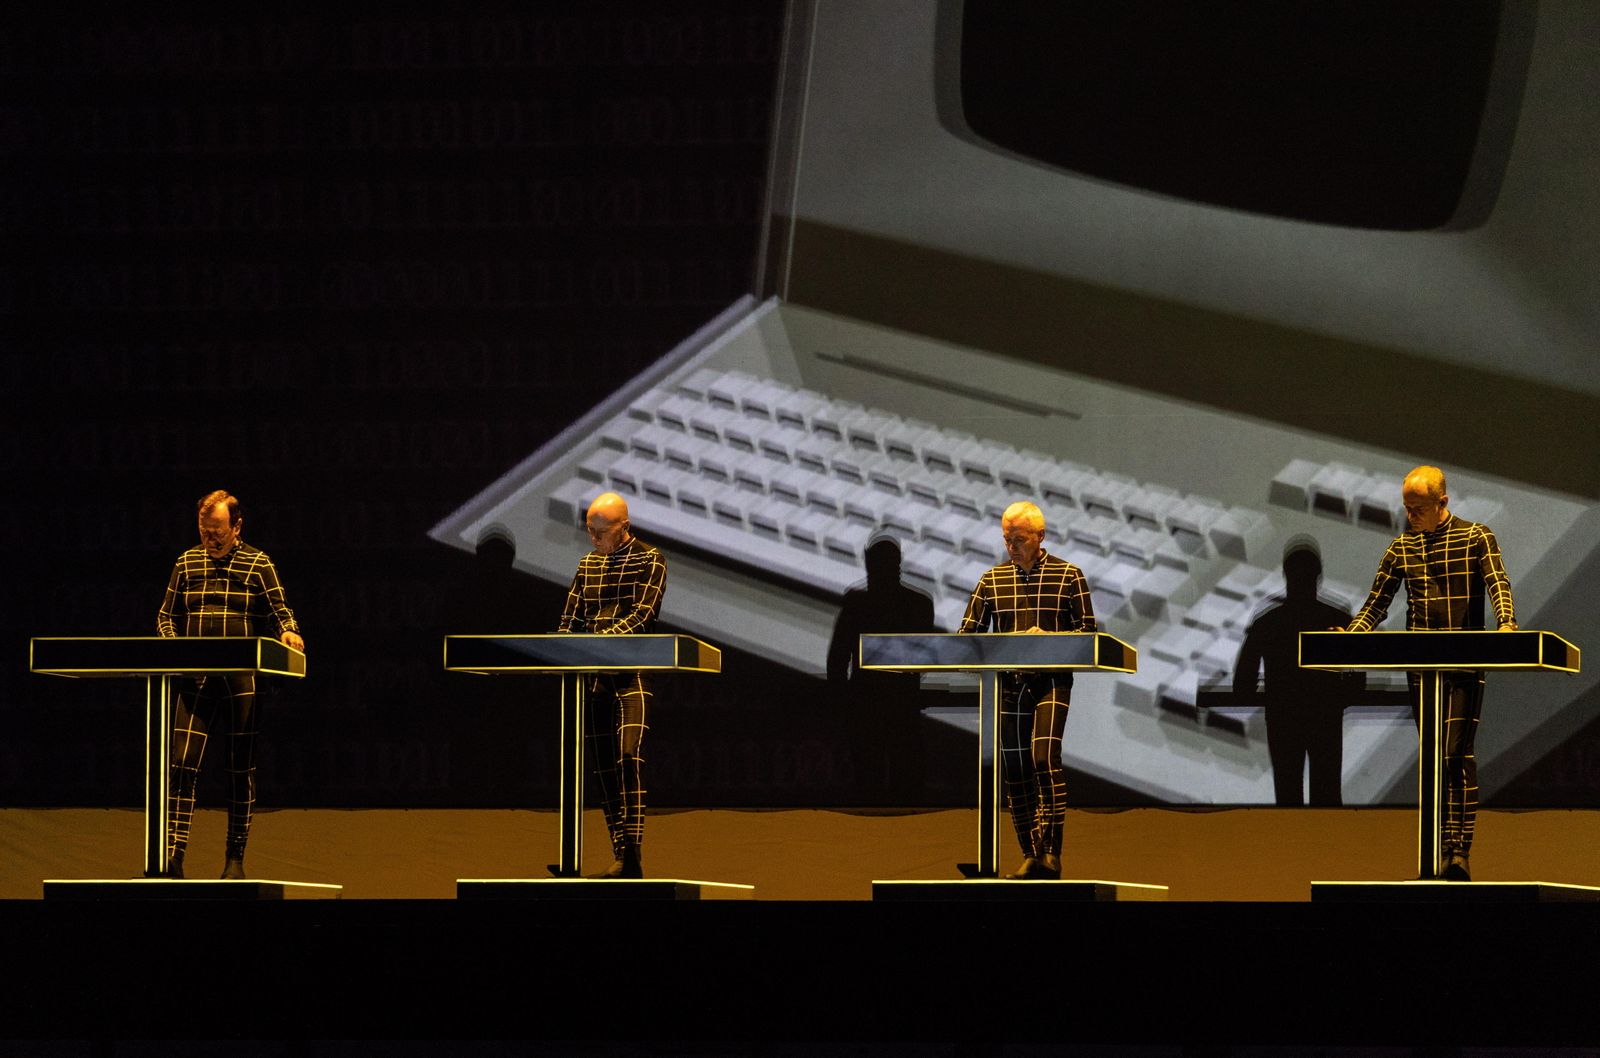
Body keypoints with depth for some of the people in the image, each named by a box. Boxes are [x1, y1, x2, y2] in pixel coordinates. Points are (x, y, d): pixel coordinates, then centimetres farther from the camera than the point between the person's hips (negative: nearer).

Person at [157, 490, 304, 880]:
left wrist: (288, 632, -21)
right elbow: (166, 616, 14)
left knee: (241, 769, 4)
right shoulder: (187, 563, 10)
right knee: (182, 764, -9)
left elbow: (279, 611, 1)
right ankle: (173, 856, -12)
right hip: (196, 677, 2)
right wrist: (172, 644, -5)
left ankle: (235, 858, 12)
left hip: (242, 680, -2)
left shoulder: (258, 564, 3)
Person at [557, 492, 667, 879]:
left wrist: (600, 639, -25)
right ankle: (621, 857, 6)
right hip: (594, 676, 6)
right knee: (602, 764, 3)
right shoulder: (588, 564, 18)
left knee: (628, 755, -20)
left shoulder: (649, 560, 1)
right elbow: (570, 619, 18)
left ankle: (631, 856, -24)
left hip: (632, 673, -6)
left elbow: (641, 615, -12)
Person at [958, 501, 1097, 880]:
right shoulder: (992, 579, 11)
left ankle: (1051, 851, -18)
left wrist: (1048, 637, -17)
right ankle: (1030, 855, 10)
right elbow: (969, 632, 10)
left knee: (1044, 757, -20)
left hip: (1051, 681, -4)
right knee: (1014, 770, 3)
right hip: (1009, 684, 4)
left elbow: (1087, 630, 0)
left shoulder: (1068, 576, 2)